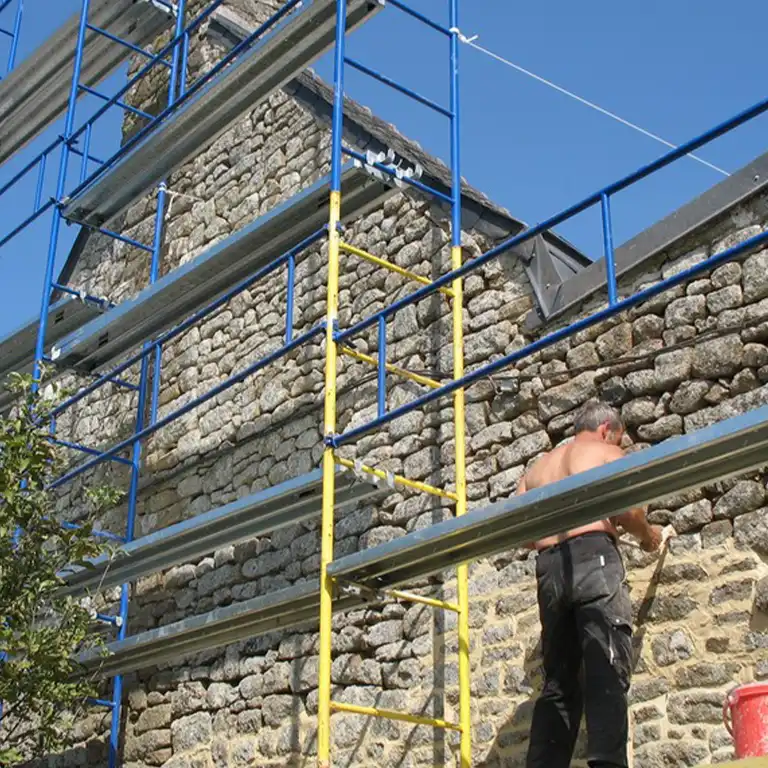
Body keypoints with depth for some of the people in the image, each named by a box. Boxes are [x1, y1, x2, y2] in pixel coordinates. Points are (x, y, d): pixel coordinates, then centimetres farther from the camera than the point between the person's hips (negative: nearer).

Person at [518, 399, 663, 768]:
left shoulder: (537, 467, 28)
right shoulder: (605, 452, 12)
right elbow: (626, 509, -4)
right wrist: (648, 535, 15)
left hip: (548, 569, 6)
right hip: (593, 556, -6)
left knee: (558, 682, 9)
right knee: (607, 671, -14)